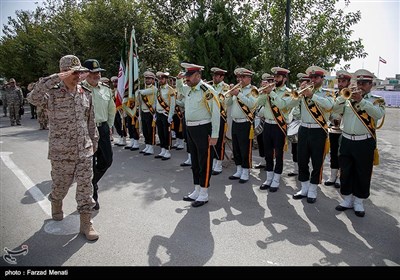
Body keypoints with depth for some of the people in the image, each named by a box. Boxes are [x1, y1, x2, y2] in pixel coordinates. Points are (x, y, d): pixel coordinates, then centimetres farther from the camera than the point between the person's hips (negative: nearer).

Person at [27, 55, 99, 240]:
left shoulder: (85, 94, 5)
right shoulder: (52, 93, -9)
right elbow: (33, 98, -31)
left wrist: (94, 141, 15)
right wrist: (55, 79, -32)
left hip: (84, 150, 3)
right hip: (61, 152, -3)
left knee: (85, 187, 4)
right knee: (60, 185, 16)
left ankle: (86, 223, 15)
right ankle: (56, 205, 49)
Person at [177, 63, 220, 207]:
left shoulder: (207, 90, -14)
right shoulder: (188, 89, 10)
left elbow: (216, 113, -15)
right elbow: (179, 87, 35)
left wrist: (214, 135, -16)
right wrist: (179, 79, 12)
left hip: (203, 129, -8)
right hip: (190, 129, 8)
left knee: (204, 162, 3)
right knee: (194, 162, 16)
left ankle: (204, 194, 14)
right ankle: (197, 191, 29)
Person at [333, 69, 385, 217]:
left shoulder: (376, 100, 2)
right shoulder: (348, 98, 10)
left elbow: (378, 114, -18)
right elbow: (336, 109, -4)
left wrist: (361, 100, -23)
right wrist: (345, 95, -16)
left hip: (365, 143, -2)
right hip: (346, 141, 3)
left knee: (363, 174, 7)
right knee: (345, 173, 10)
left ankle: (358, 202, 21)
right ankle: (347, 200, 25)